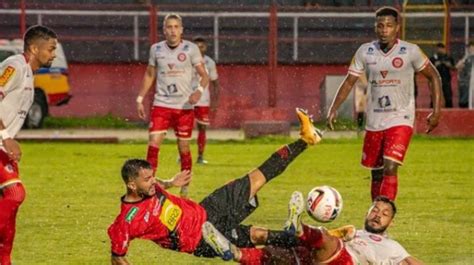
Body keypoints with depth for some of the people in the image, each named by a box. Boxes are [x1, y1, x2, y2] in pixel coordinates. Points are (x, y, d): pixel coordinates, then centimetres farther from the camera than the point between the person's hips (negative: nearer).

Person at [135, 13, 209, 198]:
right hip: (161, 105, 1)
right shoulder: (156, 49, 4)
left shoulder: (191, 49, -4)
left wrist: (199, 90, -23)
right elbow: (149, 75, 17)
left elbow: (204, 75, -3)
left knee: (184, 149, 6)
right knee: (153, 145, -11)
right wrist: (140, 99, 12)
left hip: (185, 107, -1)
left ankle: (185, 189, 18)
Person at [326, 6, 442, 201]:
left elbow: (433, 76, 4)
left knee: (390, 168, -19)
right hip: (374, 122, 4)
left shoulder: (410, 52, -6)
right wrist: (334, 109, -5)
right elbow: (349, 82, 6)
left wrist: (436, 111, -1)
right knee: (376, 173, 10)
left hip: (400, 120, -4)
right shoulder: (365, 52, 2)